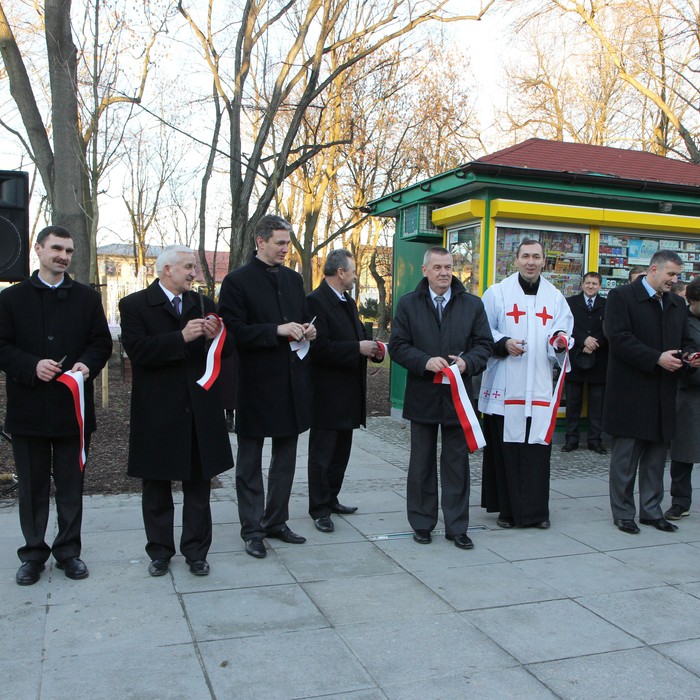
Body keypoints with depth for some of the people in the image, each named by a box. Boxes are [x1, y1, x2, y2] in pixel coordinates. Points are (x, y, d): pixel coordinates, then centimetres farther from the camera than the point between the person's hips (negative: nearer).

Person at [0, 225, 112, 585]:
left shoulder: (87, 298, 8)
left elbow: (102, 342, 6)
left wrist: (87, 364, -14)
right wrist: (32, 366, -18)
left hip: (73, 407, 1)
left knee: (71, 486, 10)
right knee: (32, 486, 10)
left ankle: (68, 551, 23)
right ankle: (33, 553, 23)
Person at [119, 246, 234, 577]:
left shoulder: (203, 304, 10)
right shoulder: (134, 305, -4)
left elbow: (226, 351, 9)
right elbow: (138, 351, -17)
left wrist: (217, 336, -13)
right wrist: (182, 338, -26)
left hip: (200, 410, 4)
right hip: (157, 412, -3)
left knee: (199, 484, 10)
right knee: (156, 486, 10)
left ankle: (196, 551, 22)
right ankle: (160, 551, 26)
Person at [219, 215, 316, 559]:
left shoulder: (293, 278, 11)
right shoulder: (237, 281, -8)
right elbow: (236, 331, -14)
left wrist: (308, 330, -2)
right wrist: (278, 331, -22)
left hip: (292, 381, 6)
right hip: (256, 382, -6)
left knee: (285, 458, 15)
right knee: (250, 462, 6)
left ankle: (276, 521, 29)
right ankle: (252, 529, 17)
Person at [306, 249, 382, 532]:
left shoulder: (348, 302, 14)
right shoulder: (316, 302, -16)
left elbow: (358, 333, 21)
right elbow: (319, 347, -24)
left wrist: (371, 347, -1)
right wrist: (358, 348, -22)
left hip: (348, 392, 9)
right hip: (327, 393, -9)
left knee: (341, 451, 18)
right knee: (322, 454, 2)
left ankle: (331, 499, 31)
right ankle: (319, 509, 12)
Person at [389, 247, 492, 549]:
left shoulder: (472, 304, 6)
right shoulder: (408, 304, 3)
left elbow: (484, 343, 5)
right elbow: (398, 345, -2)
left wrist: (467, 362, -15)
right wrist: (425, 361, -18)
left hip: (458, 395, 1)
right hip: (422, 396, 0)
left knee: (457, 463, 6)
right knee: (422, 462, 10)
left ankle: (456, 527, 16)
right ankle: (422, 523, 23)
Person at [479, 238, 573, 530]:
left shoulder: (555, 297, 13)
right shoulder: (497, 293, 4)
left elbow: (563, 335, 9)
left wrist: (560, 342, -13)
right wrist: (503, 343, -13)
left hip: (540, 388, 2)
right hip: (504, 386, -2)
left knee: (538, 447, 2)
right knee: (504, 448, 2)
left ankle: (536, 510, 13)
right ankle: (508, 508, 14)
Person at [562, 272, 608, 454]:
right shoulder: (571, 302, 5)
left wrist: (594, 344, -16)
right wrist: (584, 340, -18)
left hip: (598, 361, 0)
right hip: (575, 358, 0)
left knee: (597, 403, 5)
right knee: (573, 402, 5)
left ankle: (595, 439, 13)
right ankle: (571, 439, 12)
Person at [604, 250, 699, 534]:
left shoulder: (677, 304, 14)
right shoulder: (621, 297, -6)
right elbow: (620, 338, -15)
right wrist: (657, 358, -20)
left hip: (663, 395, 6)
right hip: (630, 392, -6)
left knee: (657, 456, 12)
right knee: (625, 457, 4)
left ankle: (651, 510, 24)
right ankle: (623, 513, 15)